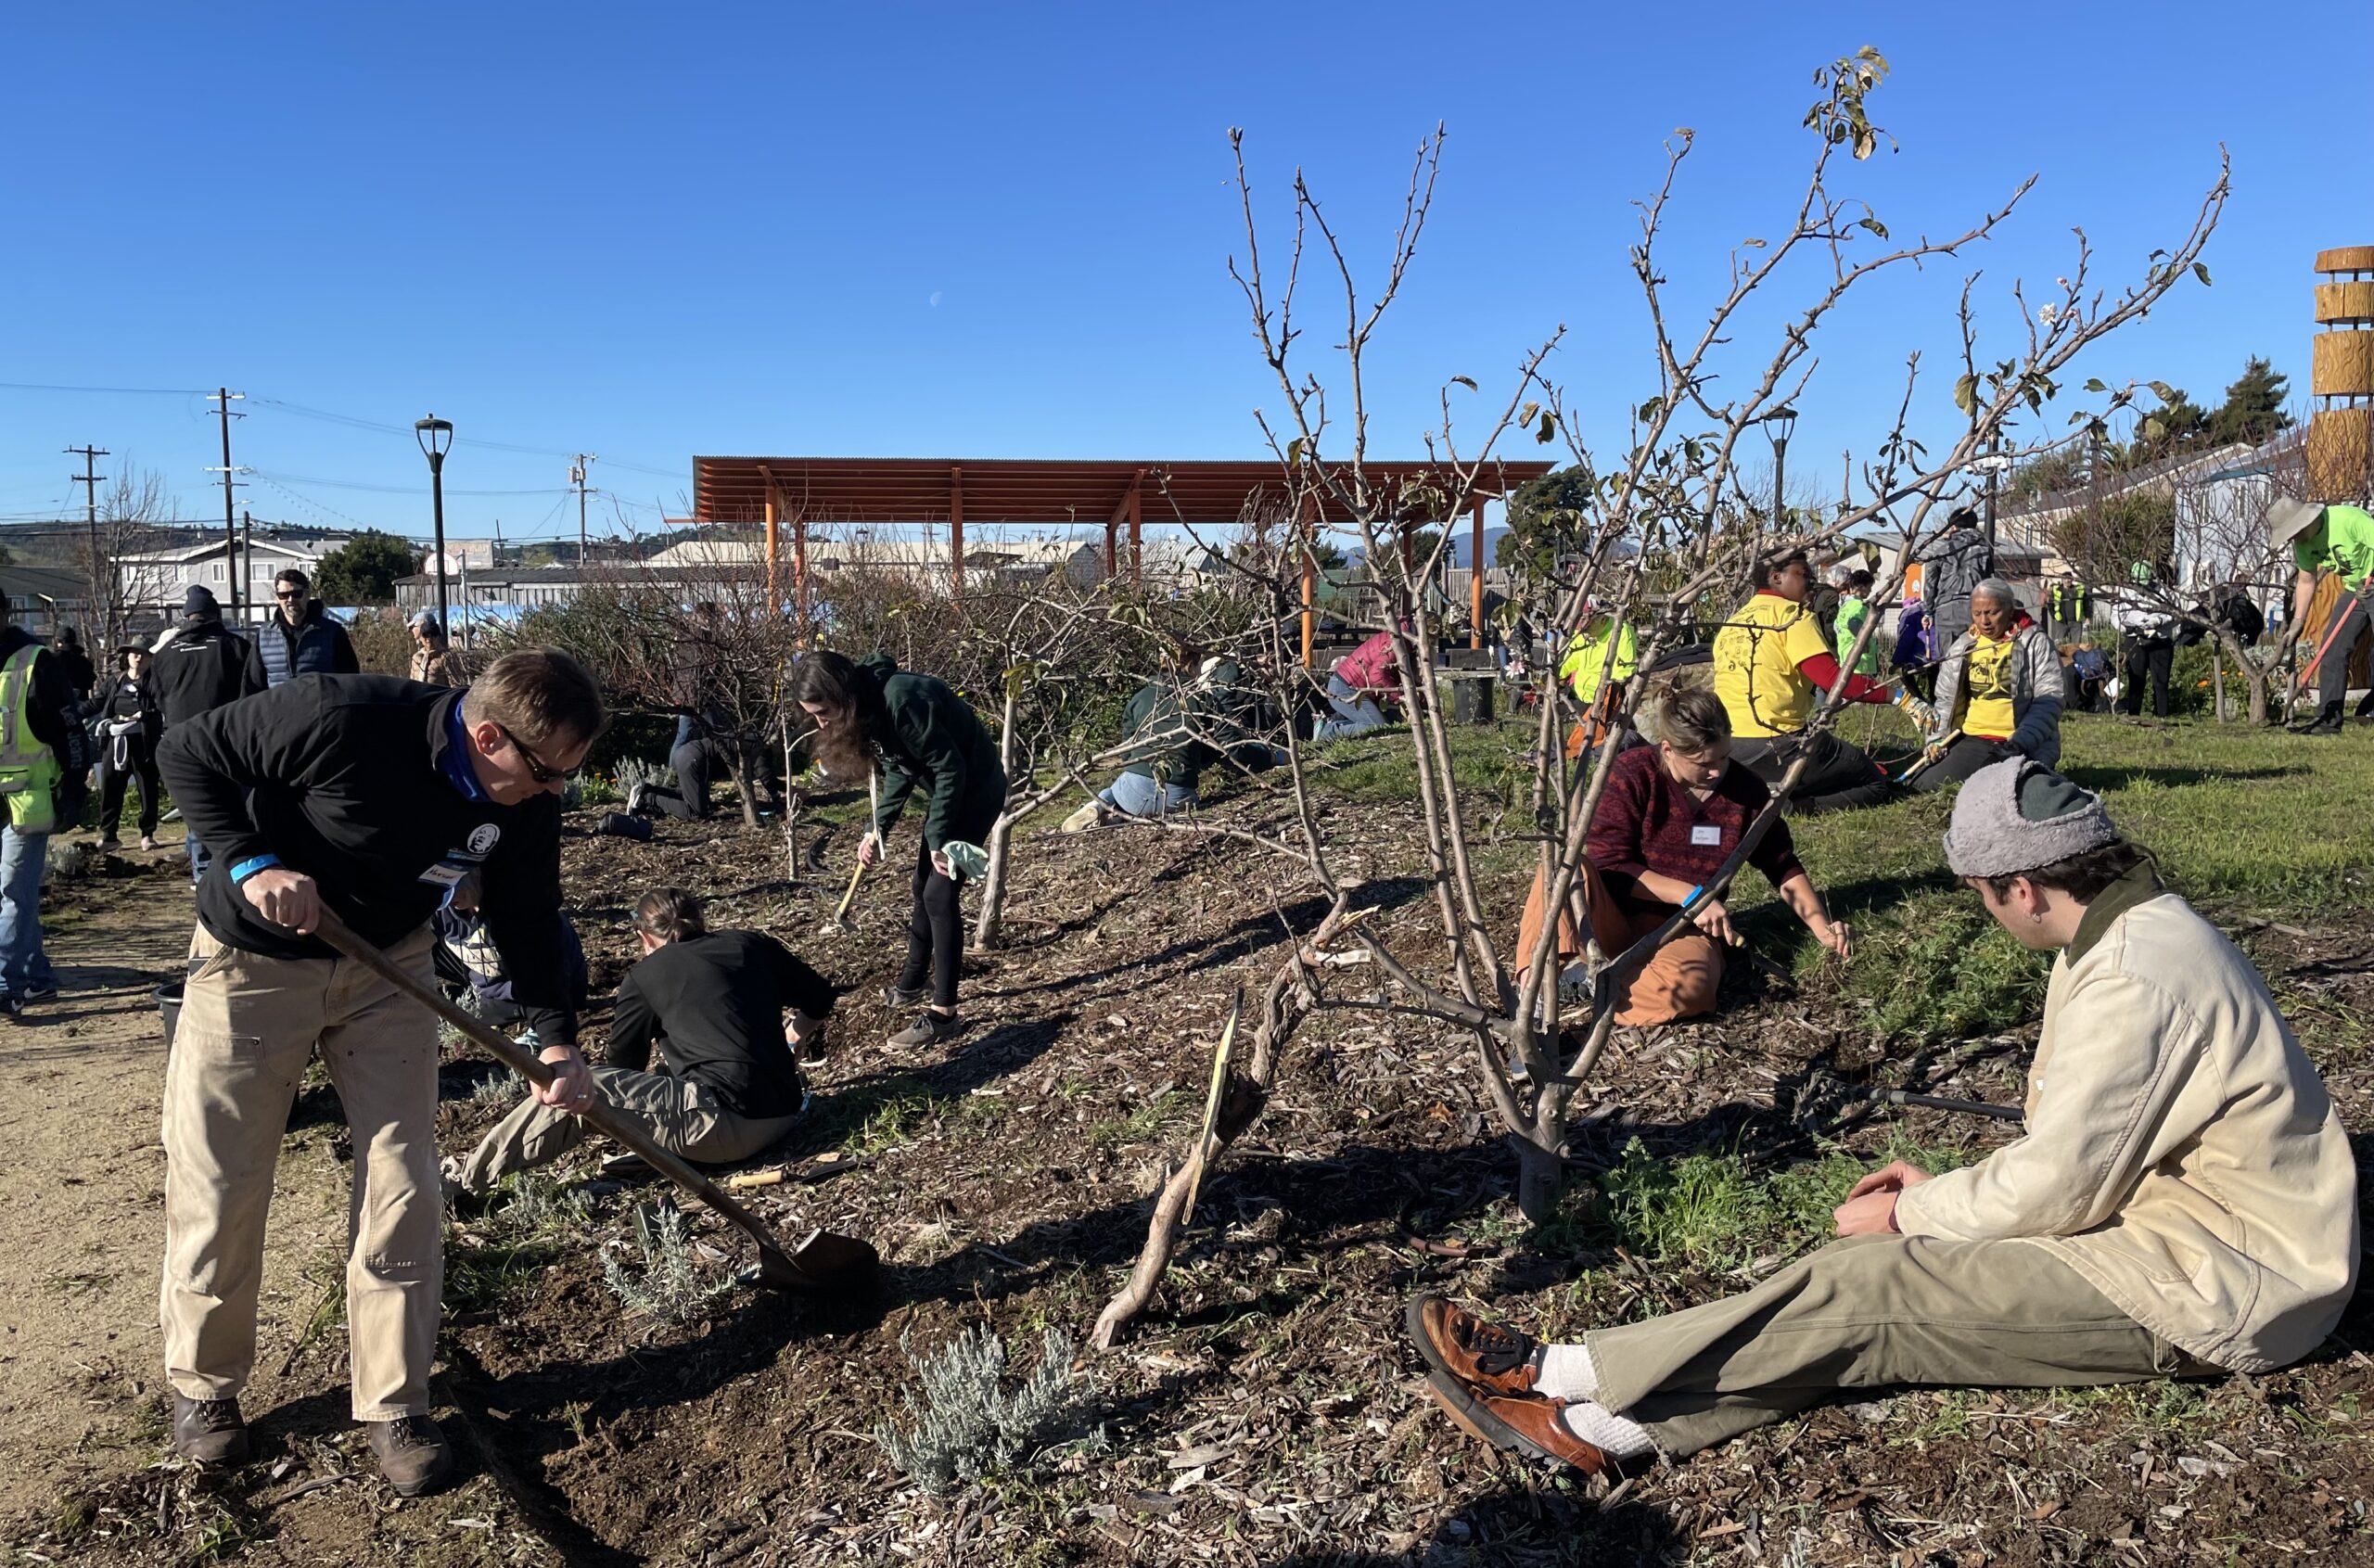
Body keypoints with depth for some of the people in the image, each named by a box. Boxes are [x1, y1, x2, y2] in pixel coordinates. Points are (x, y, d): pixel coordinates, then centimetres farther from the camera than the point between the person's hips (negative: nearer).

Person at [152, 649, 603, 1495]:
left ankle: (394, 1403, 15)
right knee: (216, 1188, 5)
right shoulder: (343, 718, -32)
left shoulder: (526, 804, -16)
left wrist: (556, 1038, -12)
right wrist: (253, 862, -28)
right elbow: (186, 751, -18)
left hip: (388, 965, 4)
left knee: (403, 1188, 0)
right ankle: (203, 1385, 29)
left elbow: (528, 917, -3)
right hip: (254, 959, -3)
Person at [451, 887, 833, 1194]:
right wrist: (788, 1042, 41)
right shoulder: (754, 945, 14)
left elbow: (622, 1064, 18)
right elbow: (820, 1001, 22)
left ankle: (467, 1178, 6)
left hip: (727, 1124, -6)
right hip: (784, 1116, 6)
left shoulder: (644, 977, 6)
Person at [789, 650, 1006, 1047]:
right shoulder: (867, 708, -3)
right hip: (945, 790, 9)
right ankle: (912, 983, 34)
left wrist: (937, 840, -22)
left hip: (975, 787, -9)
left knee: (939, 892, -11)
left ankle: (943, 1014, -6)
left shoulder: (902, 700, -32)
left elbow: (950, 767, -26)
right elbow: (899, 770, 7)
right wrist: (879, 830, -1)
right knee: (924, 887, 17)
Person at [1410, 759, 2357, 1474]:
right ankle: (1598, 1416, -13)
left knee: (1862, 1289, -17)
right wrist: (1945, 1193, 7)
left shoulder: (2133, 982, -26)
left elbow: (2056, 1188, -21)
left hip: (2208, 1289, -9)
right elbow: (2078, 1150, 14)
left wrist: (1914, 1211, -7)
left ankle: (1568, 1391, -15)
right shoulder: (2144, 930, 8)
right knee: (1885, 1264, -6)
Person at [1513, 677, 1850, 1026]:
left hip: (1680, 929, 1)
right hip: (1612, 917, -1)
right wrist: (1691, 895, -20)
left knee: (1688, 986, -37)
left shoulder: (1746, 792, -1)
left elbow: (1784, 867, 12)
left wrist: (1822, 928, -1)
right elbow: (1608, 863, -14)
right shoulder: (1633, 775, -10)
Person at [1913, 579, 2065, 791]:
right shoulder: (1963, 647, 13)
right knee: (1924, 785, -13)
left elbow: (2048, 701, -7)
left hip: (2026, 748, -5)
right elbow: (1946, 700, 21)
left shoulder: (2035, 643, -1)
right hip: (1973, 741, 5)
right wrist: (1937, 740, 5)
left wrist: (2021, 742, -19)